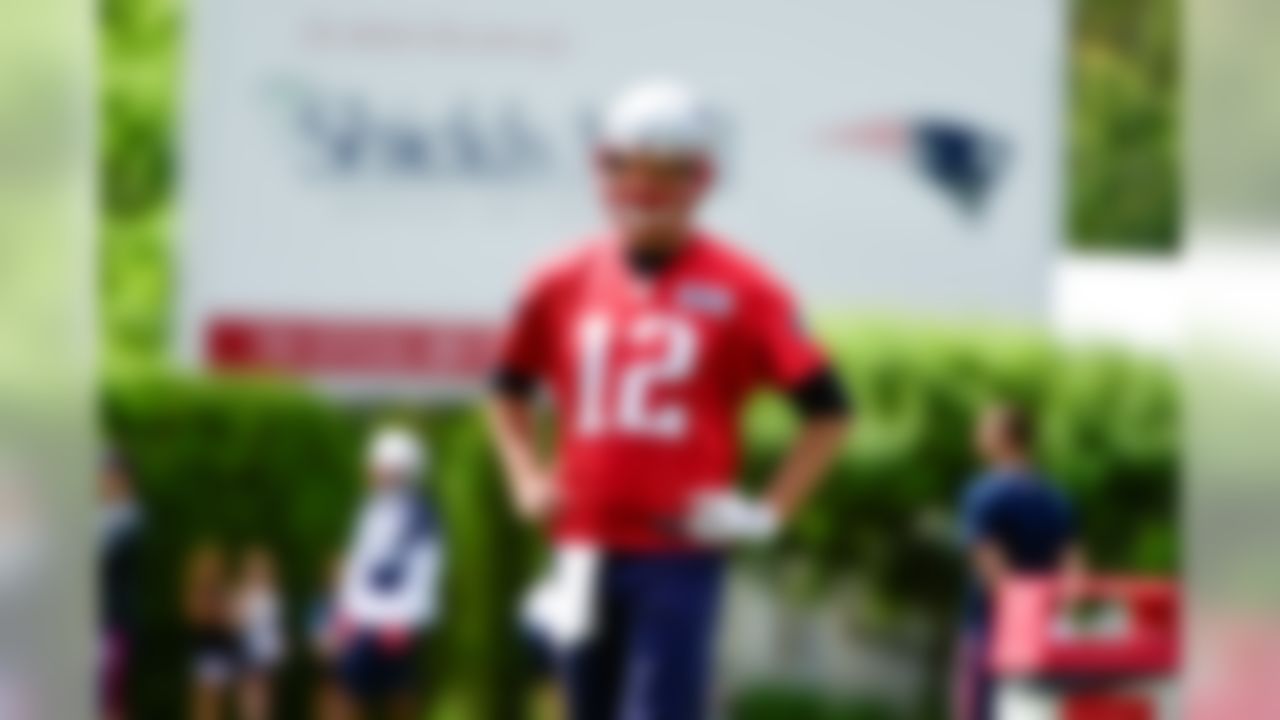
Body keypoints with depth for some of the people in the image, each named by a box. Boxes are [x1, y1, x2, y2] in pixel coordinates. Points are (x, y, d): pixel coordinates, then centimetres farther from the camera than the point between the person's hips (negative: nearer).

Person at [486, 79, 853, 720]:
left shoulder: (741, 293, -4)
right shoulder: (564, 285, 7)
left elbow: (827, 410, -1)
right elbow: (511, 388, 24)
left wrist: (769, 511, -7)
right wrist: (527, 477, 10)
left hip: (679, 552, -4)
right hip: (587, 551, 4)